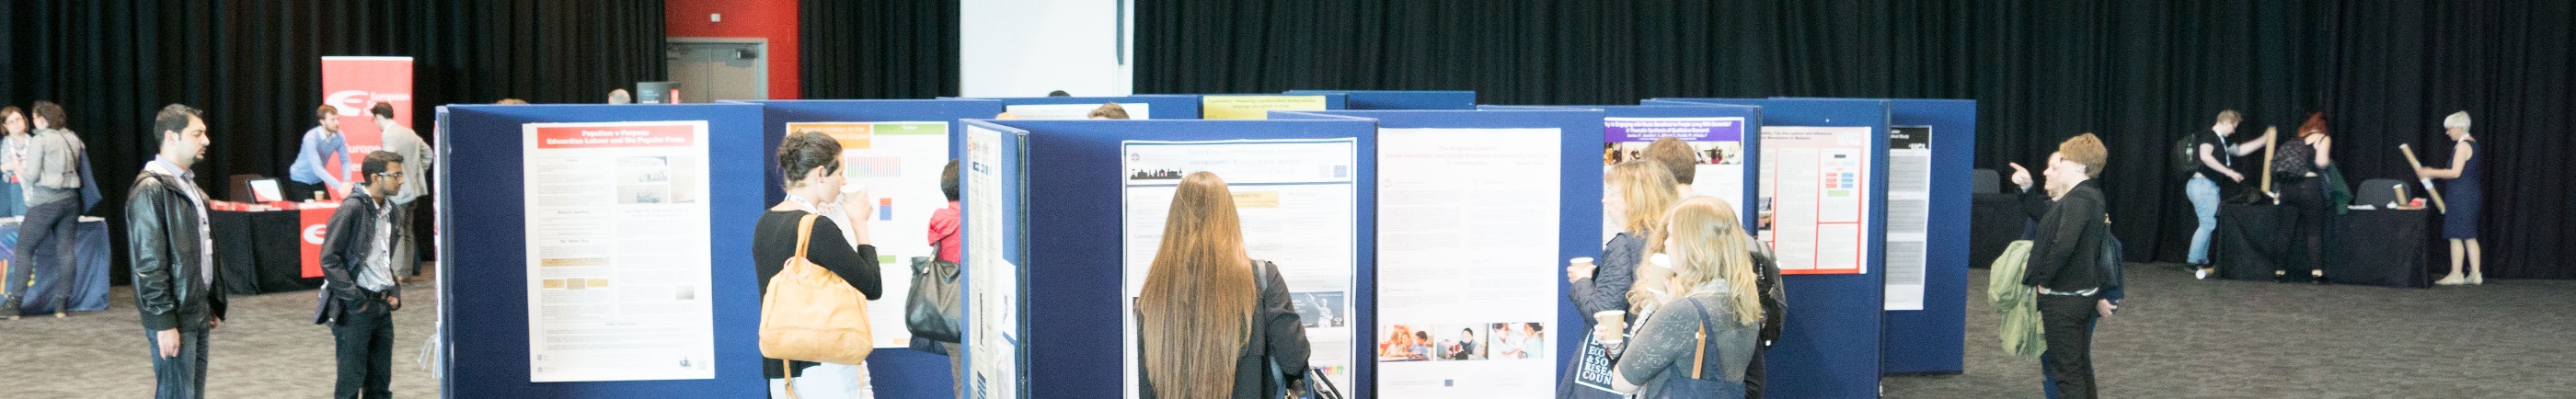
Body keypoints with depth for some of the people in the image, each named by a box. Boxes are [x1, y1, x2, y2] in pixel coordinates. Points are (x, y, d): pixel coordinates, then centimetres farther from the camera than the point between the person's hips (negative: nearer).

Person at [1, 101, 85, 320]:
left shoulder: (40, 139, -10)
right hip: (70, 199, 6)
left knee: (24, 249, 2)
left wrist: (19, 169, 7)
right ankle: (62, 304, 5)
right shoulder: (72, 138, 9)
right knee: (65, 250, 6)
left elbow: (32, 174, -12)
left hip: (45, 202, -6)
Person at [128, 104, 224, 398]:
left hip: (197, 314, 9)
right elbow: (149, 262, -18)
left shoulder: (189, 185, 14)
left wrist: (215, 305, 18)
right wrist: (163, 322, -20)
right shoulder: (150, 190, -14)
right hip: (174, 318, -9)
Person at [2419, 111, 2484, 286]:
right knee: (2469, 237, 12)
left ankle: (2456, 275, -2)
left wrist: (2431, 173, -14)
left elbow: (2455, 172, -20)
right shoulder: (2472, 143, 16)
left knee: (2456, 237, -5)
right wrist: (2433, 174, 18)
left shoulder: (2463, 145, -14)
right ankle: (2475, 274, 13)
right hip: (2471, 194, 10)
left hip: (2460, 195, -10)